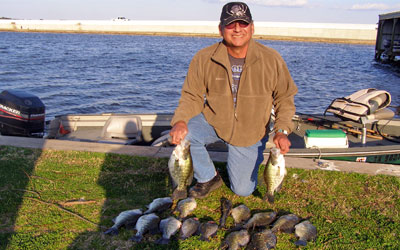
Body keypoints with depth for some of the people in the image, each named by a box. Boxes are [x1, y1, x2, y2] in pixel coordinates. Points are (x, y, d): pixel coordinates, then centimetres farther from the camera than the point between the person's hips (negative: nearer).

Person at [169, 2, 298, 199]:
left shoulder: (271, 60, -12)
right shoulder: (203, 59, -13)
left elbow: (285, 98, -2)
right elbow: (192, 97, -8)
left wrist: (282, 131, -15)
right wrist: (181, 121, -28)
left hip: (249, 134, 0)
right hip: (213, 122, 1)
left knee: (243, 190, 1)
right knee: (183, 134, -30)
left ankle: (254, 156, 35)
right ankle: (208, 179, -1)